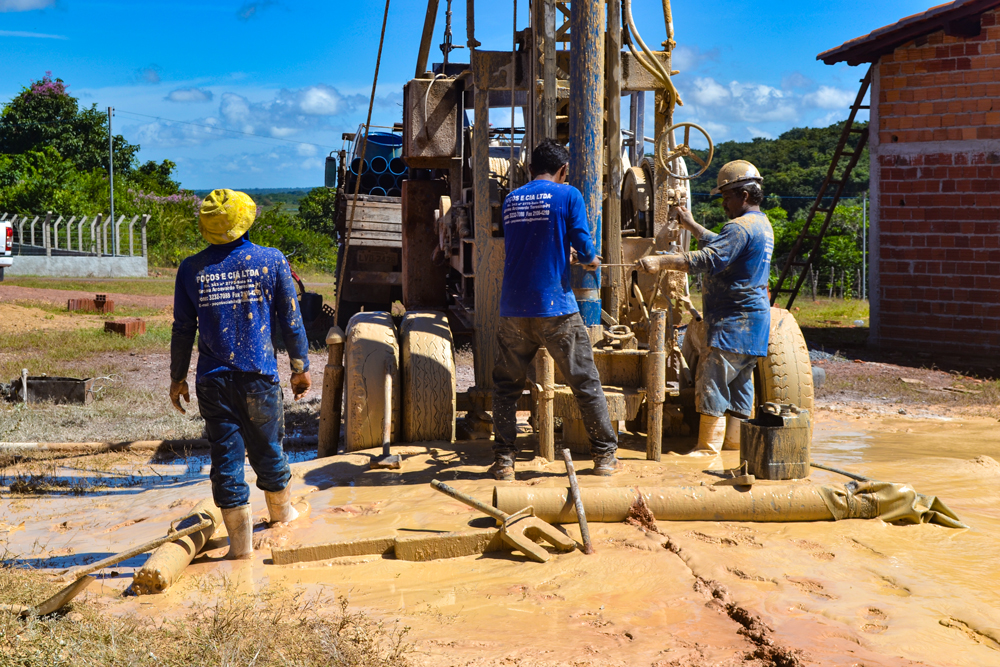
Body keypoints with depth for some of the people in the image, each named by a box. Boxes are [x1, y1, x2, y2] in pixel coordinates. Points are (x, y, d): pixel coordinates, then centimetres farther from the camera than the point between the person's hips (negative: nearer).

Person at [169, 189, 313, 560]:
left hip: (213, 381, 0)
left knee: (226, 457, 4)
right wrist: (300, 368, 11)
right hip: (259, 377, 0)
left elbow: (183, 330, 4)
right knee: (267, 448, 18)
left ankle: (241, 543, 6)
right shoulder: (272, 261, -3)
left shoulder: (191, 269, -1)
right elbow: (291, 321, 1)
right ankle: (281, 510, 41)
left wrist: (177, 377, 15)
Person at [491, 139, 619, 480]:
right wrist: (591, 260, 18)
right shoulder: (567, 196, -2)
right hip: (555, 308, -3)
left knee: (506, 385, 13)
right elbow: (584, 249, -5)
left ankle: (504, 459, 9)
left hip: (513, 309, 4)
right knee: (585, 382, 8)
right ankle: (605, 454, 15)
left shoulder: (511, 200, 11)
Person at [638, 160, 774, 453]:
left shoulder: (741, 227, -17)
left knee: (712, 381, -9)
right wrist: (691, 225, 34)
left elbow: (708, 260, -28)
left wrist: (661, 261, -32)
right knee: (739, 383, 12)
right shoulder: (761, 224, 17)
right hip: (753, 319, 11)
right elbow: (722, 246, 31)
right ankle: (734, 443, 16)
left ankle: (708, 448, -8)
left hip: (733, 323, -10)